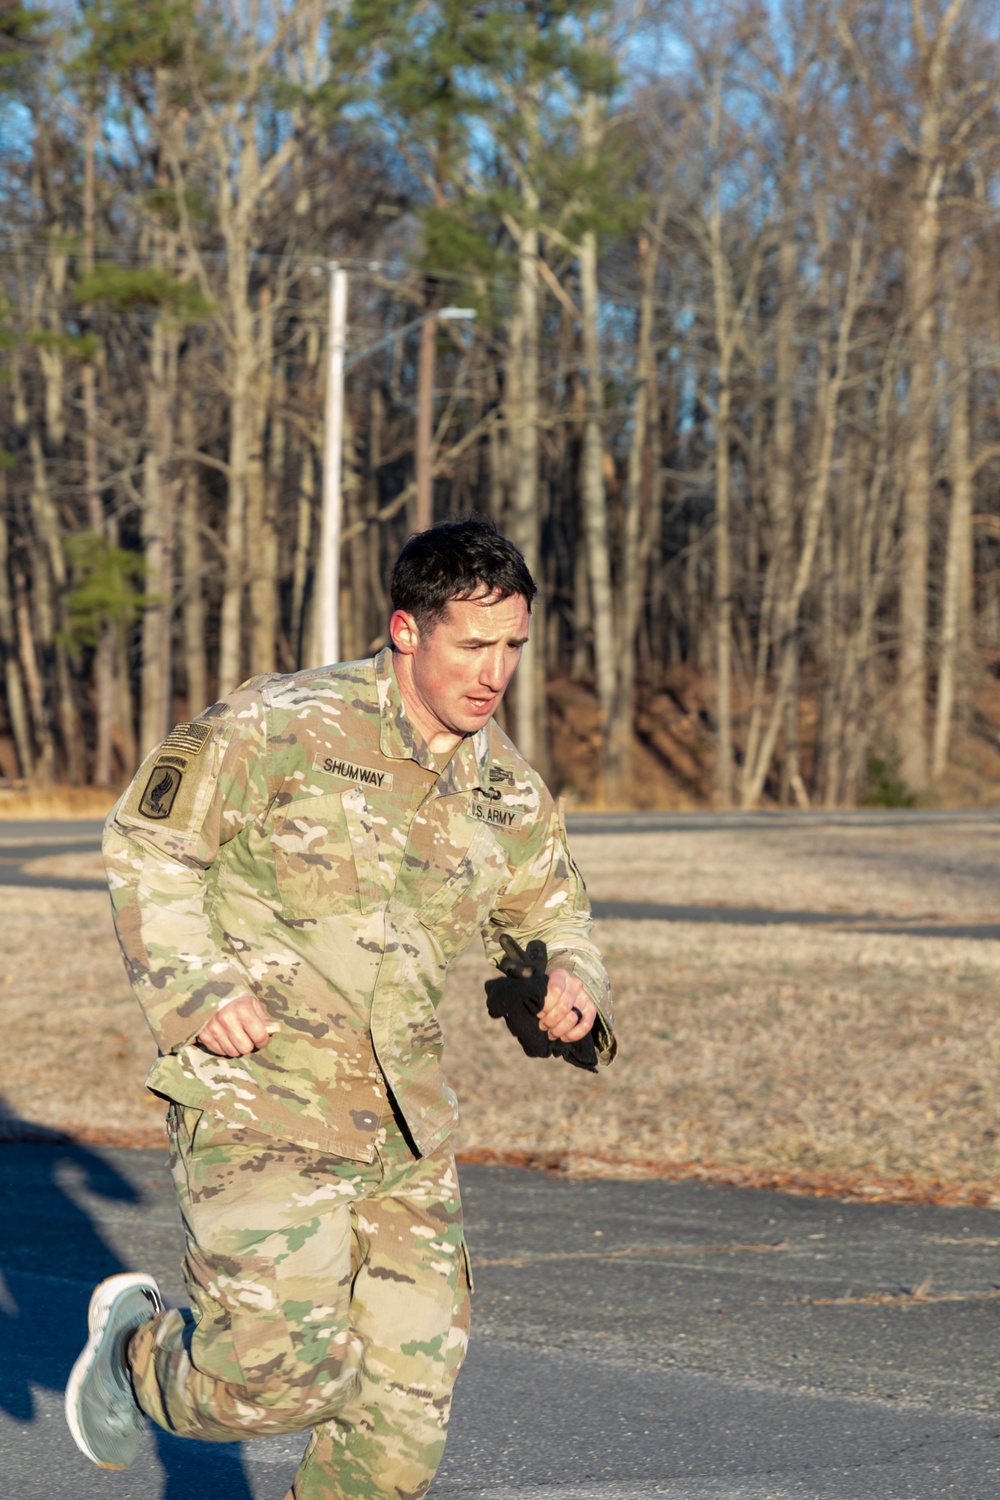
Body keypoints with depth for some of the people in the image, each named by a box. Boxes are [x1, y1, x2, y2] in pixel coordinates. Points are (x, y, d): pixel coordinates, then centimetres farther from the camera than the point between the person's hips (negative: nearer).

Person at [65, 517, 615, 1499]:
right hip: (258, 1099, -6)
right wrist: (194, 987, -15)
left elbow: (550, 913, 23)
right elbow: (145, 847, -3)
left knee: (406, 1402, 4)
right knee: (282, 1373, -17)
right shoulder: (279, 727, -11)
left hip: (403, 1124, 6)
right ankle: (136, 1350, 15)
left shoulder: (507, 791, 7)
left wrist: (571, 980, 0)